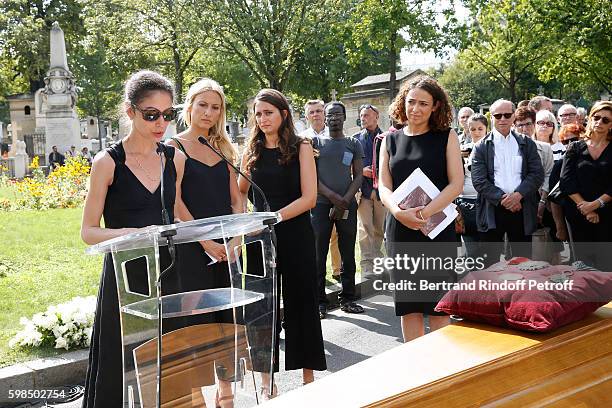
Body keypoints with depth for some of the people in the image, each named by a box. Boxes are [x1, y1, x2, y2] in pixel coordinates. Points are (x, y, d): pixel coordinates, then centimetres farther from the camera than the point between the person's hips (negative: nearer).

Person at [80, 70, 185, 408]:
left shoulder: (175, 159, 6)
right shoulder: (108, 162, -7)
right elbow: (88, 231, -7)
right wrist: (133, 234, -24)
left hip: (167, 274, 4)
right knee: (121, 375, 3)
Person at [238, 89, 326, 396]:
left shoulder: (301, 148, -1)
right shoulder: (251, 152, 7)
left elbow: (309, 197, -9)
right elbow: (240, 193, 14)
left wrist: (273, 216, -18)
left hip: (295, 234, -2)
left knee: (301, 302, 6)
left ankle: (308, 376, 19)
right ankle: (267, 380, 16)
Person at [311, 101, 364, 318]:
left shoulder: (353, 144, 11)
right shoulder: (315, 142, 8)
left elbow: (358, 175, 5)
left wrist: (345, 201, -8)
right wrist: (333, 196, -11)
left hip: (347, 204, 2)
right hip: (321, 203, -1)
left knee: (348, 254, 5)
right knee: (319, 254, -2)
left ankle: (347, 299, 13)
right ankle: (319, 301, 4)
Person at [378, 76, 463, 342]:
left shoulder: (446, 137, 3)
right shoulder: (391, 140, 10)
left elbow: (456, 184, -5)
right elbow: (384, 186, 5)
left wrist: (425, 213, -18)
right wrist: (399, 212, -16)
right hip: (400, 230, 3)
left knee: (438, 304, -1)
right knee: (408, 305, 7)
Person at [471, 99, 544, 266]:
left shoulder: (527, 144, 10)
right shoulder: (482, 147, 4)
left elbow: (537, 174, 1)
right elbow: (478, 180, -5)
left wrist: (518, 194, -14)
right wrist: (502, 199, -15)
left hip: (521, 210, 2)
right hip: (492, 211, -2)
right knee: (490, 261, 4)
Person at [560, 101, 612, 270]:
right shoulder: (576, 148, 9)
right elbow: (566, 181, -1)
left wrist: (596, 204, -13)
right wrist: (585, 207, -9)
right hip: (578, 216, 1)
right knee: (582, 263, 5)